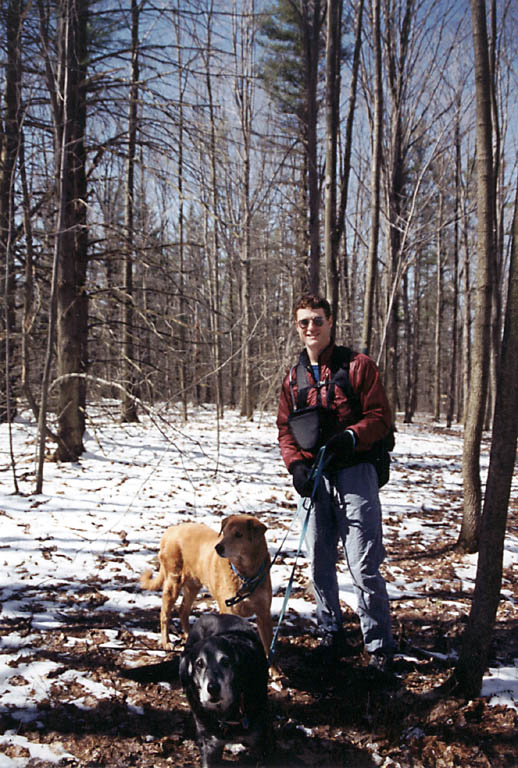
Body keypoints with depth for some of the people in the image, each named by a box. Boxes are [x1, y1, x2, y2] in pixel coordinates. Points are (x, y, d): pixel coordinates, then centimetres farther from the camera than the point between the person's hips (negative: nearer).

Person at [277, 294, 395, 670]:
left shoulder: (358, 366, -3)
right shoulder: (294, 377, 12)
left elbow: (381, 416, -5)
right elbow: (285, 427, 14)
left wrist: (352, 437, -23)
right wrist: (296, 463, -2)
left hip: (355, 474, -5)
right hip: (315, 477, 5)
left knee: (364, 566, -5)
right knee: (320, 564, 11)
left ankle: (380, 646, 9)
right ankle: (332, 635, 28)